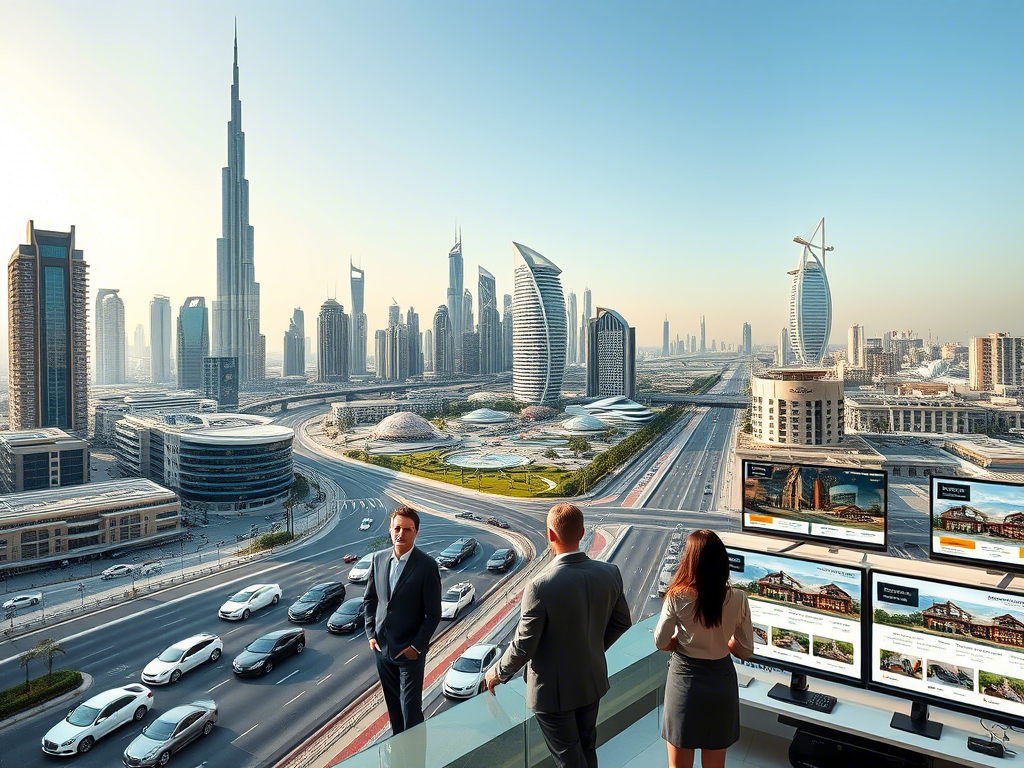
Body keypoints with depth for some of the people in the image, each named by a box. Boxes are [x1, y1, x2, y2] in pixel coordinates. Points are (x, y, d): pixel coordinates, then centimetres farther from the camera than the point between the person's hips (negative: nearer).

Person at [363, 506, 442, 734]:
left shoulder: (427, 565, -17)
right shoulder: (379, 558, -2)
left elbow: (433, 614, -12)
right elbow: (369, 598, 9)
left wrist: (417, 646, -14)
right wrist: (371, 634, 2)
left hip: (410, 651, -5)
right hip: (382, 647, 5)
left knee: (411, 707, 6)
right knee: (392, 704, 21)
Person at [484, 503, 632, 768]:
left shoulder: (540, 587, -31)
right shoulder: (610, 573, -15)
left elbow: (524, 646, -21)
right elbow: (621, 622, 1)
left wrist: (498, 672, -1)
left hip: (554, 691, -5)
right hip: (593, 682, 5)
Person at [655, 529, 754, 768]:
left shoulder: (678, 597, -18)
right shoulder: (737, 599, -12)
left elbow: (661, 642, -8)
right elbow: (745, 651, -3)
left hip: (684, 679, -2)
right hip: (721, 681, 2)